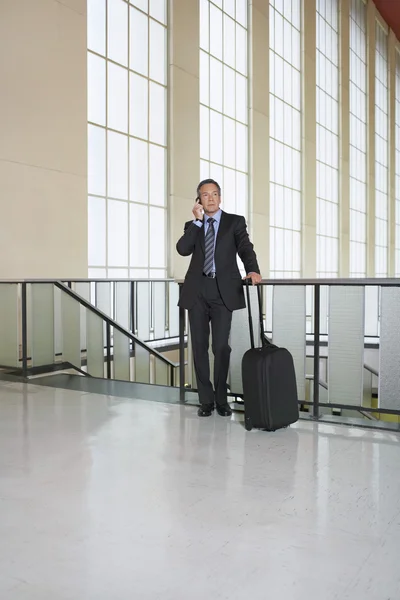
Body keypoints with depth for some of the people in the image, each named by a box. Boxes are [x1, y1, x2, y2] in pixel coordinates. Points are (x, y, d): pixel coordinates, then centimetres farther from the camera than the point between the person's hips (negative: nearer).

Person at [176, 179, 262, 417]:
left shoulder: (235, 222, 8)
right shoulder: (193, 225, 13)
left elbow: (246, 248, -6)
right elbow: (183, 249, -4)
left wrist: (253, 270, -25)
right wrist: (197, 221, -5)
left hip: (223, 290, -2)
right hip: (197, 290, 3)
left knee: (221, 346, -3)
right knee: (200, 346, 5)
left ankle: (222, 399, 14)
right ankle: (206, 400, 16)